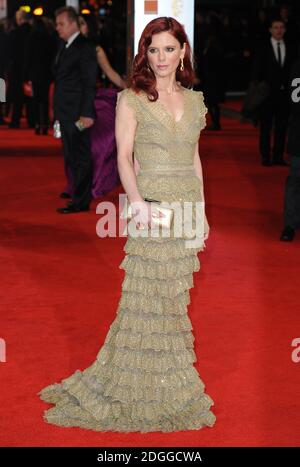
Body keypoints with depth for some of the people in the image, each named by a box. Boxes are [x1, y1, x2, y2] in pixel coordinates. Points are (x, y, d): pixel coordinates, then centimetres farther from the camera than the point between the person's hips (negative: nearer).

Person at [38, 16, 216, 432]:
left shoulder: (194, 100, 13)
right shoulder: (132, 99, -2)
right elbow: (124, 156, -10)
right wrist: (137, 202, -25)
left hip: (187, 208, 5)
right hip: (151, 207, -5)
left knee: (172, 298, 9)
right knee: (149, 298, -2)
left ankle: (169, 384, 20)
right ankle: (149, 393, 9)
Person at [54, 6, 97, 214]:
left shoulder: (85, 47, -11)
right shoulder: (65, 47, 16)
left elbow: (90, 84, -15)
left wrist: (86, 114, -20)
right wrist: (58, 113, 14)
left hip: (78, 115, -9)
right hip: (66, 114, 9)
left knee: (81, 157, -3)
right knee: (71, 158, 14)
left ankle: (81, 202, 1)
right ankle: (78, 196, 23)